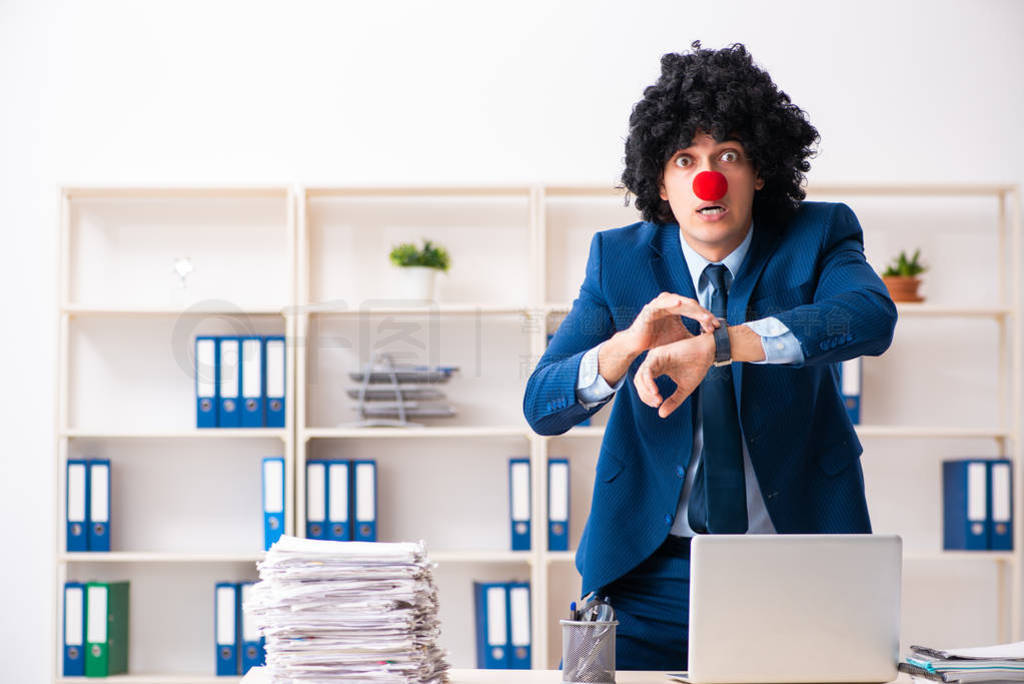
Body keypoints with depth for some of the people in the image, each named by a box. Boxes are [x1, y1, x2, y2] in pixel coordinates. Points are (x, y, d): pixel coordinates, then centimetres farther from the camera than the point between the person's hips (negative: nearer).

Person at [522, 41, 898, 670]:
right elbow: (541, 407, -5)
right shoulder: (619, 259, 3)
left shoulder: (818, 236, -1)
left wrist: (715, 344, -35)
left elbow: (872, 317, -24)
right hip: (653, 568, 1)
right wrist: (629, 343, -26)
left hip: (800, 561, -1)